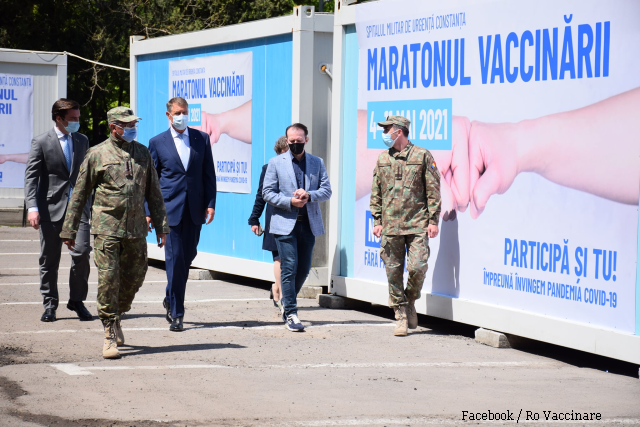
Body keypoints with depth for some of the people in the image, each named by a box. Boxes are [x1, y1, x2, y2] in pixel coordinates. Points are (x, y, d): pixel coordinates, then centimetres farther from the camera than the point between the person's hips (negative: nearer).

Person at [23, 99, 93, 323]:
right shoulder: (41, 142, -2)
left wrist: (87, 202, 18)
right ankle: (49, 304, 16)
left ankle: (77, 300, 6)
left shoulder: (82, 141, 13)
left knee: (81, 253, -9)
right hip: (51, 207, -3)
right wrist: (32, 207, -18)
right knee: (49, 259, 4)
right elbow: (30, 176, -7)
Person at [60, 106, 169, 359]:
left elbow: (154, 194, 16)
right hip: (106, 227, -4)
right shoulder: (97, 155, 0)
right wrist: (69, 230, 4)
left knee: (134, 277, 9)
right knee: (108, 279, -8)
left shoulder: (142, 153, 11)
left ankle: (116, 318, 33)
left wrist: (161, 226, 11)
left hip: (136, 229, 4)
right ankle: (110, 334, -1)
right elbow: (79, 194, 5)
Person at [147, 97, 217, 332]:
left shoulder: (202, 139, 8)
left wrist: (210, 204, 0)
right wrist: (149, 211, 1)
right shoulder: (157, 142, 3)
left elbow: (209, 174, 9)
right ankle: (176, 314, -1)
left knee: (188, 255, 9)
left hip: (195, 208, 3)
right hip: (169, 208, -3)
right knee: (175, 257, -7)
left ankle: (171, 298, 33)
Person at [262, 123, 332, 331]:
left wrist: (309, 195, -14)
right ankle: (291, 314, -6)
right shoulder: (276, 163, 4)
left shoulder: (317, 163, 11)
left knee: (303, 269, 8)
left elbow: (326, 190, 6)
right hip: (285, 223, -3)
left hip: (309, 223, 3)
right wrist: (290, 202, -14)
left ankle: (288, 304, 28)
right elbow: (267, 192, 0)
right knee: (289, 268, -9)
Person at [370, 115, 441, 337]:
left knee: (417, 267, -13)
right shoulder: (382, 159, 12)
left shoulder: (422, 156, 1)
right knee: (394, 272, 1)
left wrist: (433, 220, -5)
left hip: (417, 225, -3)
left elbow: (433, 191, 1)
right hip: (390, 226, 3)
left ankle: (410, 302, 14)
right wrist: (377, 221, 8)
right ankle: (401, 316, 10)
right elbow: (376, 193, 16)